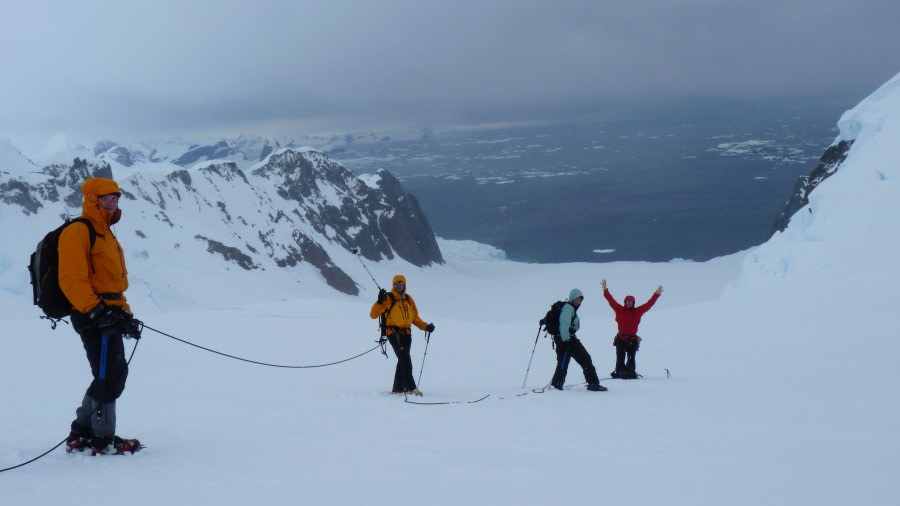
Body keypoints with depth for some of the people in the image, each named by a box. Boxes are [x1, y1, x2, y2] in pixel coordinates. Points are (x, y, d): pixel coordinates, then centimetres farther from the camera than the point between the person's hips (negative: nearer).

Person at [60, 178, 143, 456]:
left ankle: (81, 433, 22)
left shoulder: (105, 233, 21)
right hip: (93, 316, -10)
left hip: (108, 315, 10)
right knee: (109, 377, -6)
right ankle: (103, 440, 4)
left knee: (113, 375, 14)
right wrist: (97, 310, -25)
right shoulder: (78, 232, -10)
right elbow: (72, 279, -19)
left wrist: (125, 313, 17)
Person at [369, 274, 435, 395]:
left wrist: (426, 326, 9)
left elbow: (414, 317, 22)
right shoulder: (388, 298, -3)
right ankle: (410, 387, -20)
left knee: (403, 360, 10)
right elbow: (373, 315, -8)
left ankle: (398, 388, 19)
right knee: (405, 359, -17)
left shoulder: (408, 299, 15)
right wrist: (380, 302, -23)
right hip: (394, 334, -7)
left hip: (406, 334, 7)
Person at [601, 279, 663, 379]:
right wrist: (605, 290, -12)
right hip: (621, 338, -1)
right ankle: (619, 372, -2)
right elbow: (611, 300, -3)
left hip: (633, 339, 1)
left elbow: (649, 304, 4)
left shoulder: (637, 311, 6)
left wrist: (656, 294, -2)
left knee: (631, 358, 0)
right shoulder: (619, 310, 3)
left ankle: (631, 373, 6)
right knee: (620, 357, -8)